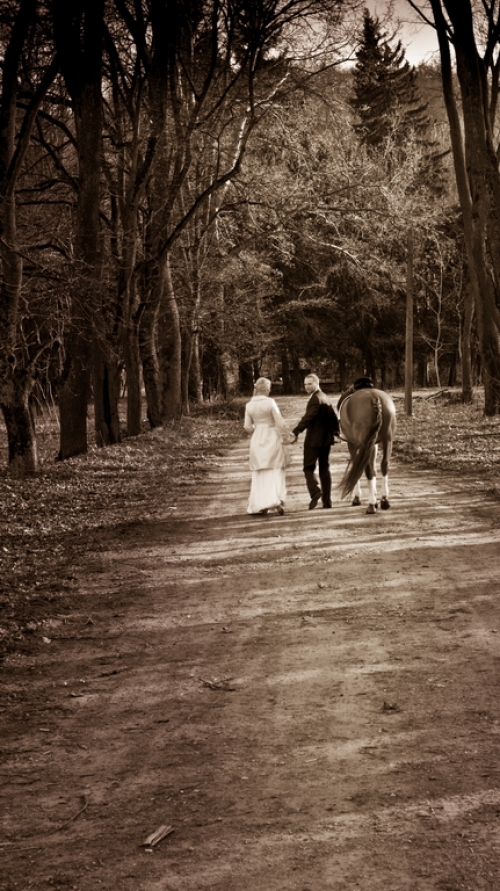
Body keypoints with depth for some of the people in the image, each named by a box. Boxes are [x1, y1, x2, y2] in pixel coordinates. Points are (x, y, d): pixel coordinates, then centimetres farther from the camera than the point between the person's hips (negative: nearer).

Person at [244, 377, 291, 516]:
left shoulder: (249, 405, 0)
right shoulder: (270, 402, -12)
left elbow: (247, 427, 3)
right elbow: (280, 423, -12)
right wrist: (286, 435, 4)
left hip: (257, 441, 4)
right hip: (272, 438, -4)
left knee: (260, 474, 12)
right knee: (275, 472, 4)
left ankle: (259, 505, 11)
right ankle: (277, 501, -9)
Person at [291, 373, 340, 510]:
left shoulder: (315, 399, -14)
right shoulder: (325, 398, 15)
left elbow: (308, 417, -24)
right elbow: (333, 417, 21)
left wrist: (295, 432, -27)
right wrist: (336, 432, 26)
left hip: (313, 440, -8)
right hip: (326, 439, 9)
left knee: (309, 468, -4)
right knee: (324, 468, 12)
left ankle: (315, 491, -25)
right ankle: (327, 500, 12)